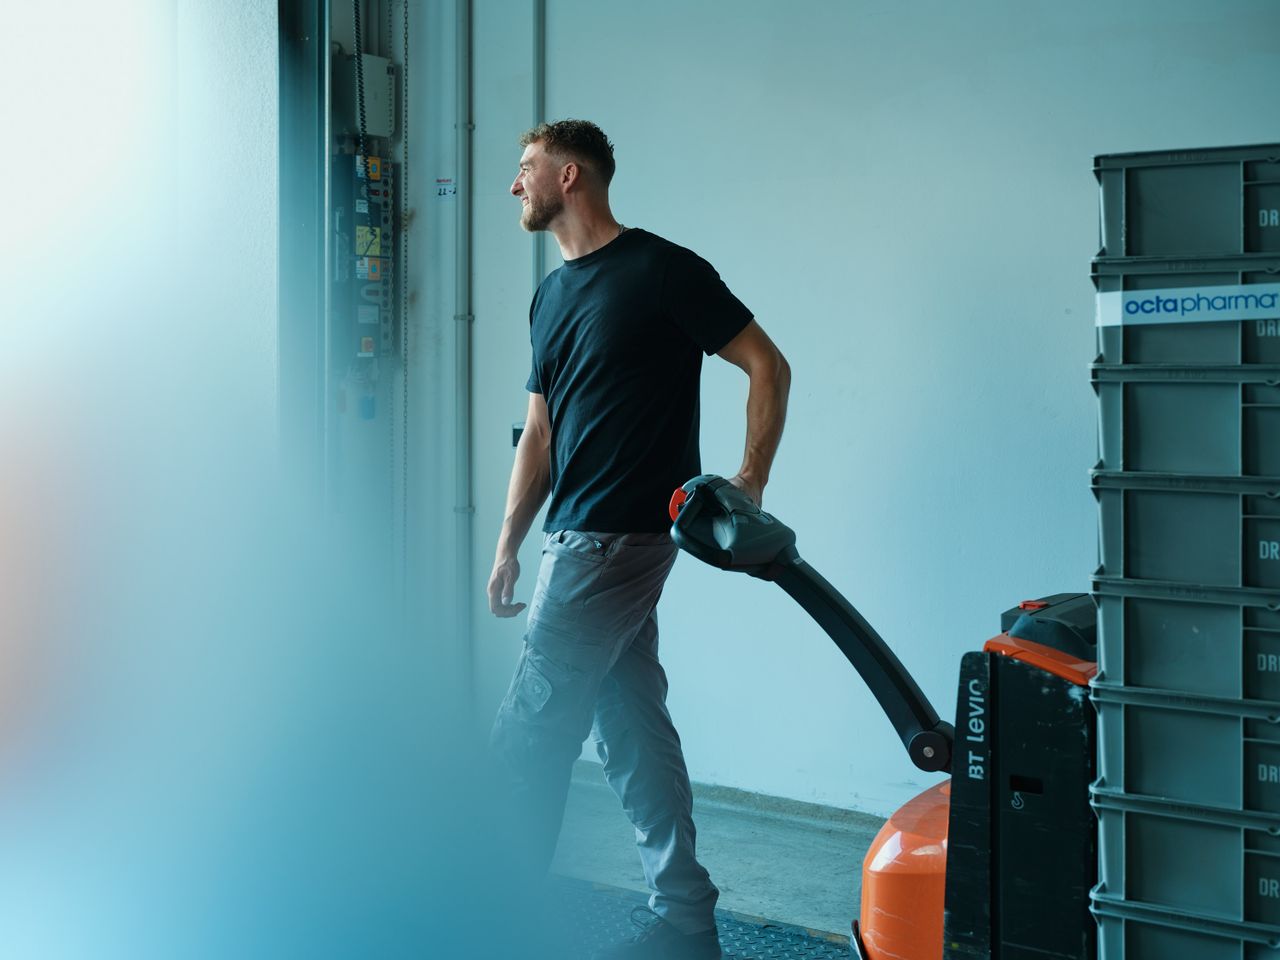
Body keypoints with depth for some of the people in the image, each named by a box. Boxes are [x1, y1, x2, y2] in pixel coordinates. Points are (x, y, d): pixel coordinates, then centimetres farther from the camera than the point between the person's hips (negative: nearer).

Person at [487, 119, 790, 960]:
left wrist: (750, 485, -14)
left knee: (531, 731, -5)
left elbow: (768, 367, -7)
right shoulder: (553, 295, 16)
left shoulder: (661, 270, -8)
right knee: (634, 728, 9)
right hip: (581, 539, 8)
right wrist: (509, 544, 12)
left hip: (617, 537, -8)